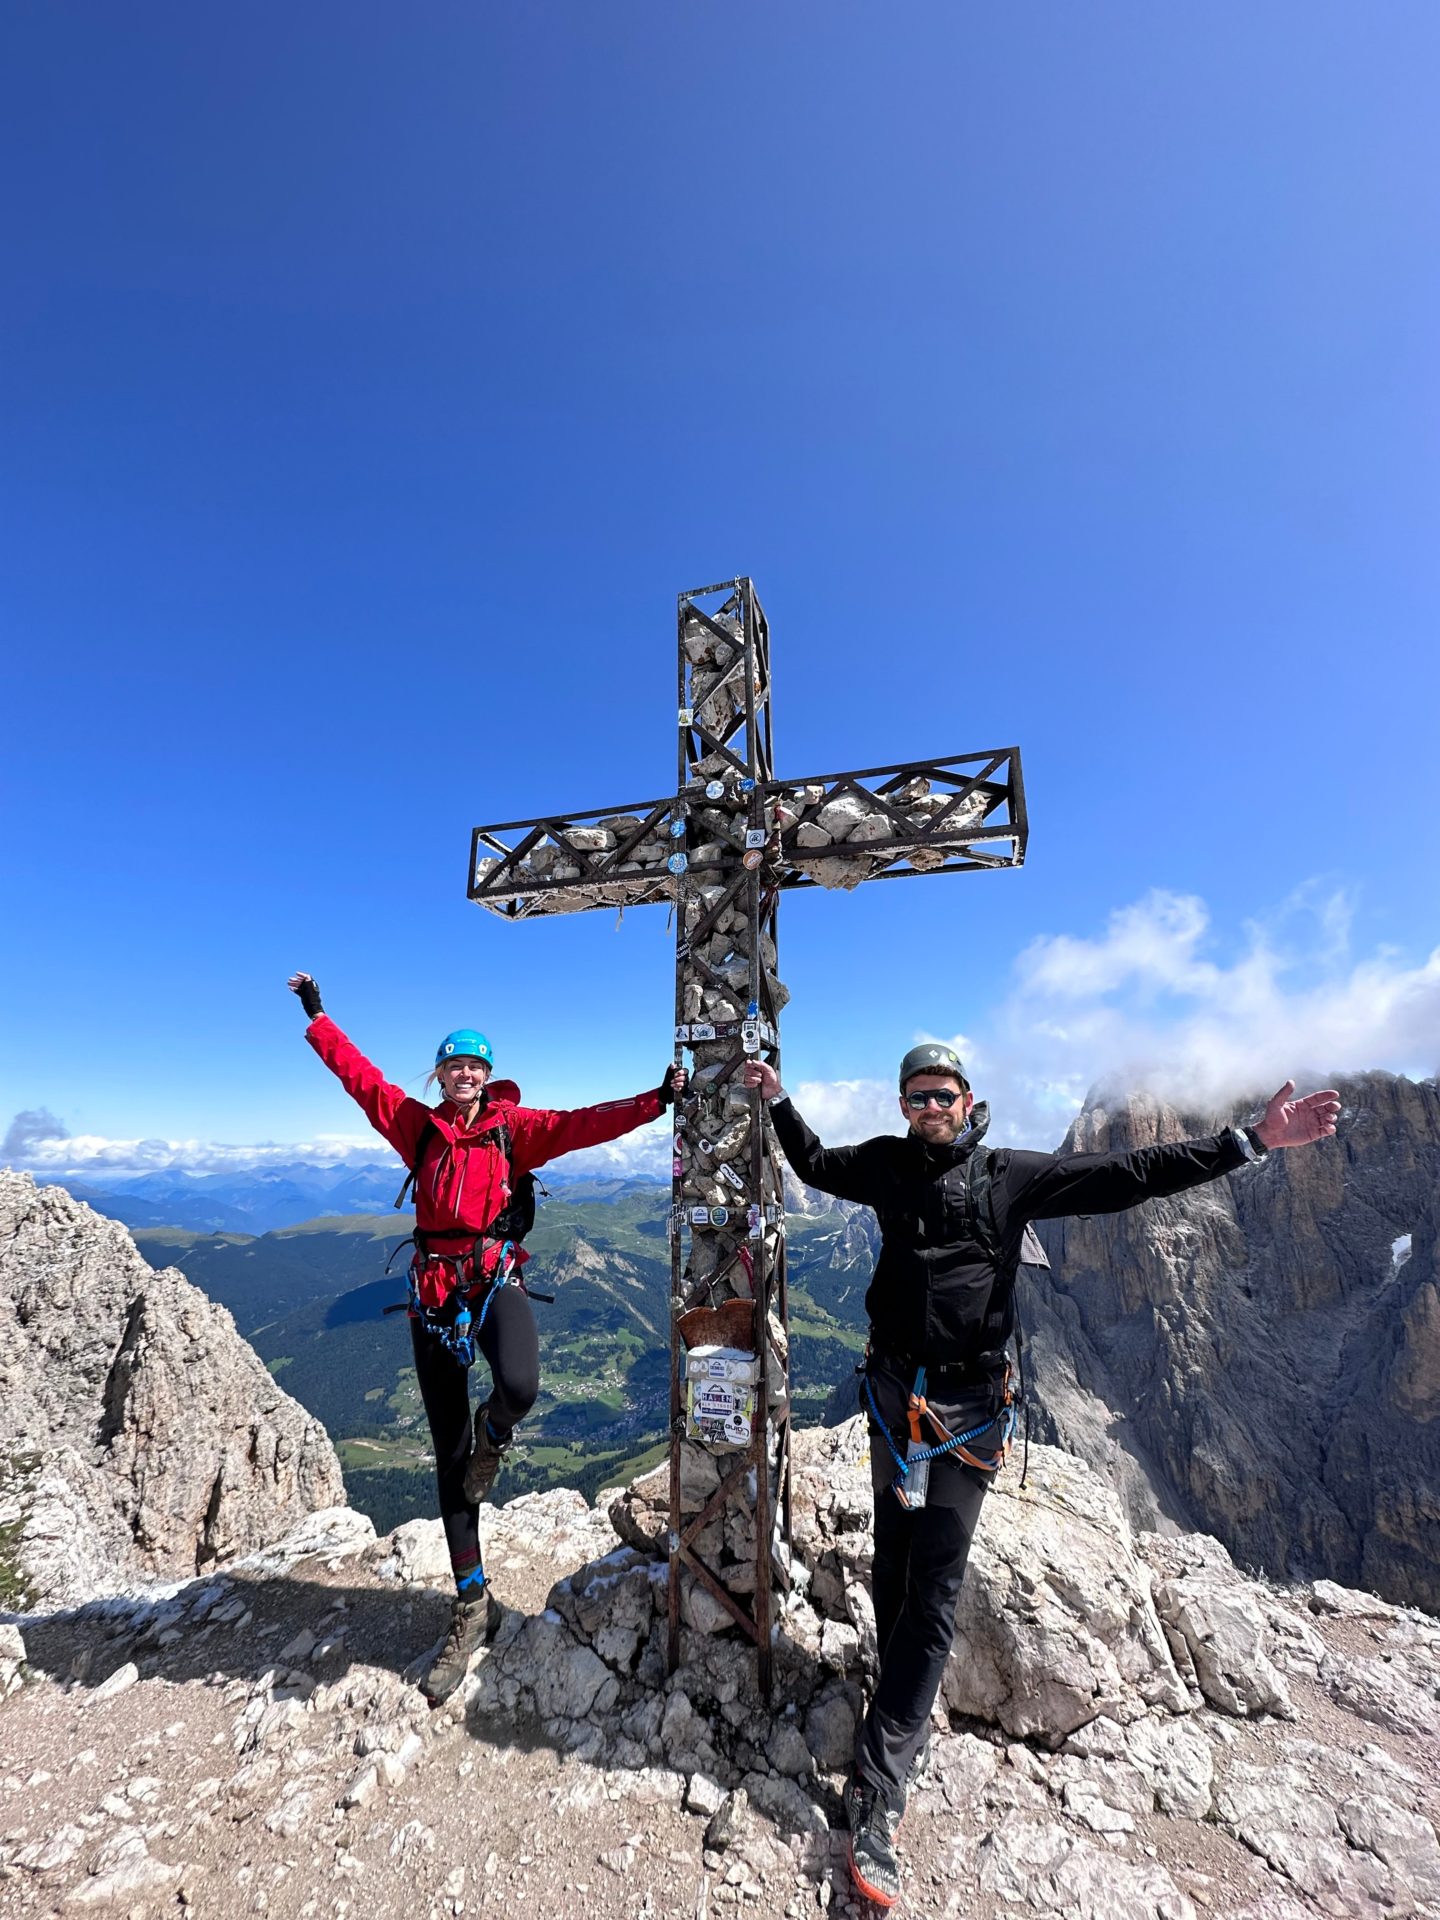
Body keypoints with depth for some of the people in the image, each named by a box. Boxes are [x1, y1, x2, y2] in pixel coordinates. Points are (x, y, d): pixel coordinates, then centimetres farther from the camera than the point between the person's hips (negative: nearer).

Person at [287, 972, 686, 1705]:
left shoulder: (513, 1125, -1)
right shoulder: (418, 1125, 6)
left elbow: (580, 1124, -13)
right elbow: (359, 1075, 10)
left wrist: (655, 1100, -24)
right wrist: (316, 1015, 16)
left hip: (495, 1277, -2)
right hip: (434, 1289, 3)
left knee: (519, 1385, -34)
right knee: (447, 1455, 10)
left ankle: (490, 1437, 6)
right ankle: (472, 1608, 28)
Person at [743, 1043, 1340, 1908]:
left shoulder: (1013, 1175, -9)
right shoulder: (888, 1163, -1)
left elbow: (1129, 1175, -10)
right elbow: (814, 1163, 16)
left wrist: (1248, 1142, -14)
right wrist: (779, 1101, 8)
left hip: (968, 1408, -3)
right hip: (894, 1392, 3)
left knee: (934, 1591, 0)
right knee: (893, 1563, 19)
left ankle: (878, 1790, 12)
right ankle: (908, 1704, 42)